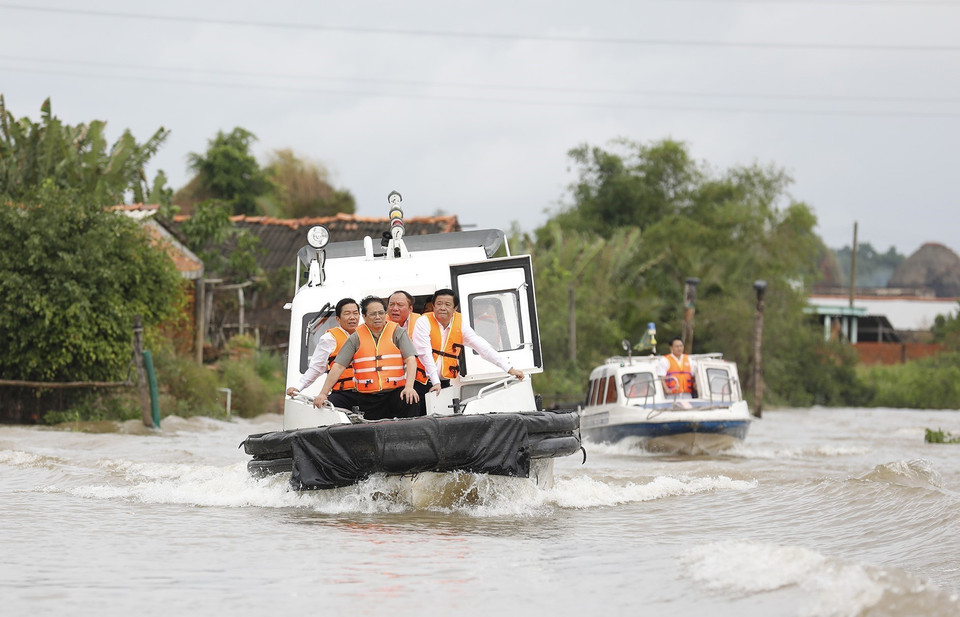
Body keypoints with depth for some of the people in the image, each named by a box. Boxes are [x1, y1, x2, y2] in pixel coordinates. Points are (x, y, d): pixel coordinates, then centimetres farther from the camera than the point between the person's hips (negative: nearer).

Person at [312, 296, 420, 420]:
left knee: (411, 401, -30)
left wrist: (409, 387, -19)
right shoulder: (356, 338, 9)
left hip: (394, 393, -2)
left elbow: (411, 360, -2)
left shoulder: (396, 332, 8)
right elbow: (338, 367, 6)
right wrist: (323, 393, -3)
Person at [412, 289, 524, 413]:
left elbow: (482, 347, -1)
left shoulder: (460, 324, 3)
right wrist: (435, 382, -22)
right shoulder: (424, 322, -7)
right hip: (423, 383, -3)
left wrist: (509, 369, -7)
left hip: (446, 384, 3)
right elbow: (425, 354, -13)